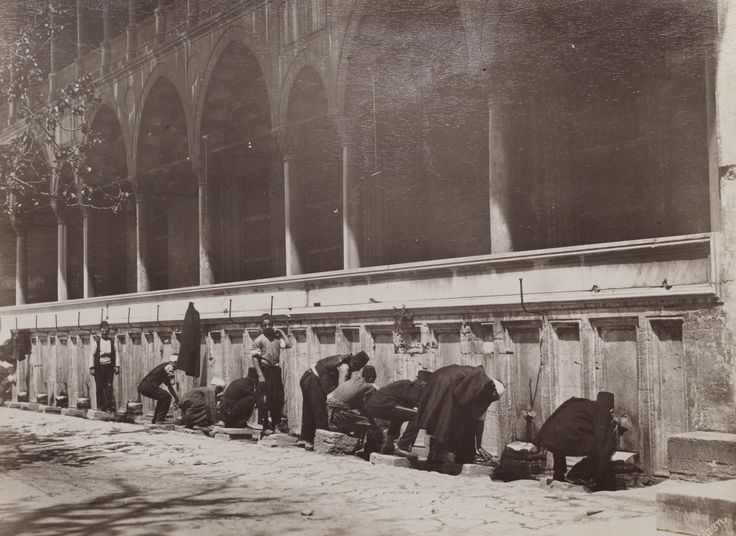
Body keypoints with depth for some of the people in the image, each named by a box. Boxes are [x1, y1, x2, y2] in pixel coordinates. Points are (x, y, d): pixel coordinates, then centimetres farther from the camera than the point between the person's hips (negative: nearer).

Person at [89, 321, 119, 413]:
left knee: (109, 386, -3)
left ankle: (108, 406, 1)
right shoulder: (97, 341, -1)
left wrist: (116, 366, 3)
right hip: (99, 366, -2)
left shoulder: (111, 341, 7)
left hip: (109, 366, 2)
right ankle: (100, 406, 11)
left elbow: (115, 354, 9)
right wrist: (91, 367, -5)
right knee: (99, 387, 2)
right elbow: (92, 354, -1)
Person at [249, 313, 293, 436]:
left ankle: (276, 423, 21)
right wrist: (260, 375, -17)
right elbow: (254, 358, -10)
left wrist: (281, 332, 0)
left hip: (276, 370, 5)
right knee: (264, 399, -6)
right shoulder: (259, 340, -5)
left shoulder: (277, 337, 9)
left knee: (278, 399, 9)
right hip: (264, 370, -5)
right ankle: (265, 426, -3)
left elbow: (288, 344, -6)